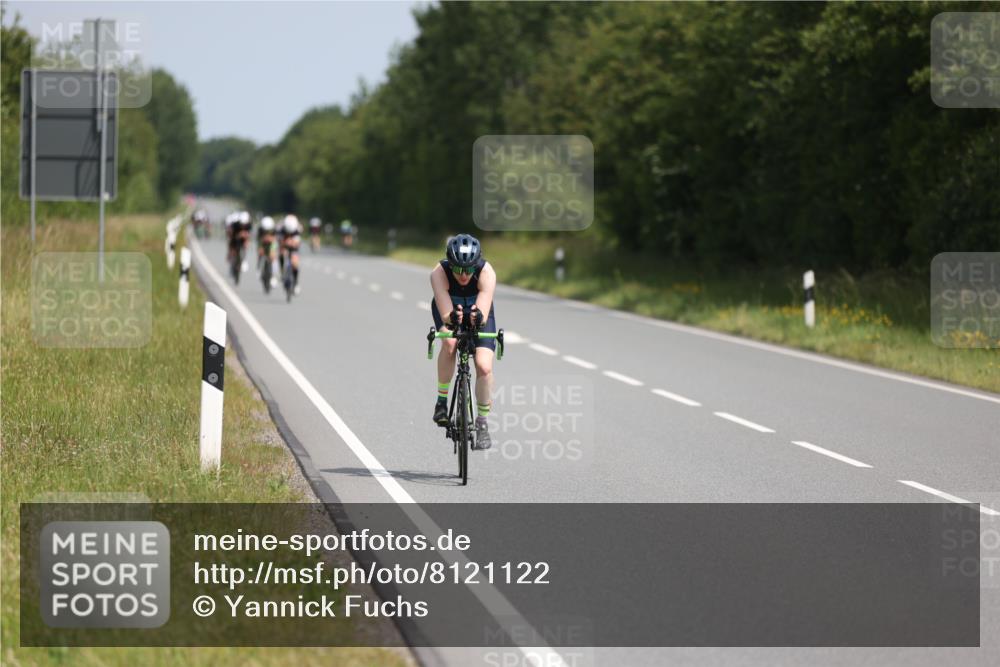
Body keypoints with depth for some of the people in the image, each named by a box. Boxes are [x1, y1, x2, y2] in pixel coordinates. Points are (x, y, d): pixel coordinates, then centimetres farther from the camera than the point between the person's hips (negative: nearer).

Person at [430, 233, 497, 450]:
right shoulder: (439, 274, -35)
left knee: (484, 366, -18)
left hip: (478, 313, 0)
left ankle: (482, 421, 4)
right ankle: (442, 400, -16)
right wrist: (453, 318, -62)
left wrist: (479, 317, -64)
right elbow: (445, 314, -40)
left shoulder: (486, 273, -34)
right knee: (449, 342, -35)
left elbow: (484, 315, -41)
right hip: (447, 311, 0)